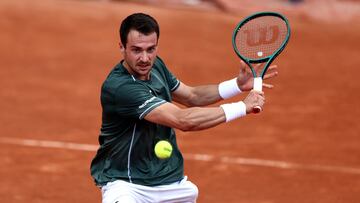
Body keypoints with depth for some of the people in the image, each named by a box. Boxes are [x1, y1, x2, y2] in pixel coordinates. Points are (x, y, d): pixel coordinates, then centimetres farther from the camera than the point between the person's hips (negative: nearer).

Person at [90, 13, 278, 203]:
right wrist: (244, 107, -23)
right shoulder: (119, 87, -27)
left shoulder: (155, 65, 0)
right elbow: (184, 120, -30)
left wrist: (238, 84, 3)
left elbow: (191, 96, 18)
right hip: (125, 183, -9)